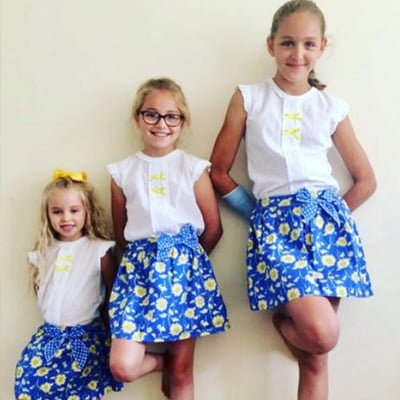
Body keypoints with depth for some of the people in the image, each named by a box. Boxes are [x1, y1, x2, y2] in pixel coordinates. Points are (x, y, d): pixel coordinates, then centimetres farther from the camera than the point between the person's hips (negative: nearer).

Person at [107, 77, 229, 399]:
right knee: (123, 367, -9)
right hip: (139, 264, 2)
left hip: (184, 261, -1)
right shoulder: (123, 172, 7)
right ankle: (164, 363, 22)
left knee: (182, 371, 3)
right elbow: (121, 233, 13)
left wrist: (185, 256, 8)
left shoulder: (193, 168, 2)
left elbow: (214, 228, 5)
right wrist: (142, 258, 6)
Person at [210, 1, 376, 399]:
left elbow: (365, 180, 15)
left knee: (315, 356, 1)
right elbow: (218, 171, 6)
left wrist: (332, 216, 4)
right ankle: (283, 321, 14)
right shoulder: (248, 98, 5)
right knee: (322, 334, -19)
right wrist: (256, 212, -1)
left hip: (326, 216, 2)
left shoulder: (332, 107, 9)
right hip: (275, 221, -2)